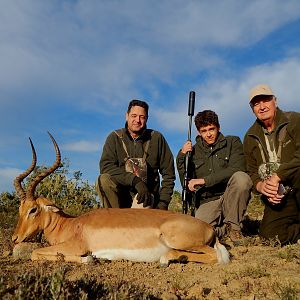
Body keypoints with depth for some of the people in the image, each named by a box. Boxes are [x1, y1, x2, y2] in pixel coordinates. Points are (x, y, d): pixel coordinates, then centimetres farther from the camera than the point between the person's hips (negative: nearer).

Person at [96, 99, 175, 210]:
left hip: (146, 196, -1)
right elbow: (106, 166, -15)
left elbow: (168, 173, 2)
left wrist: (163, 202, -5)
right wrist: (135, 180, -26)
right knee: (104, 180, -28)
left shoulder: (156, 138, 1)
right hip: (120, 194, 1)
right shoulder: (115, 137, 0)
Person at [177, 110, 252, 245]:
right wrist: (182, 157, -6)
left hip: (231, 200, 0)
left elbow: (236, 169, -14)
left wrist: (204, 180, -19)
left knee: (242, 178, -32)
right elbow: (187, 184, 6)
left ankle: (233, 225, -10)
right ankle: (224, 230, 5)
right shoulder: (193, 151, 9)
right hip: (207, 203, 1)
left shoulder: (233, 142, 4)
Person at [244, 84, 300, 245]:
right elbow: (252, 171, 9)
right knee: (268, 234, -18)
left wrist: (276, 177, -24)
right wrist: (260, 186, -13)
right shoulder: (250, 137, 8)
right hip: (279, 196, 3)